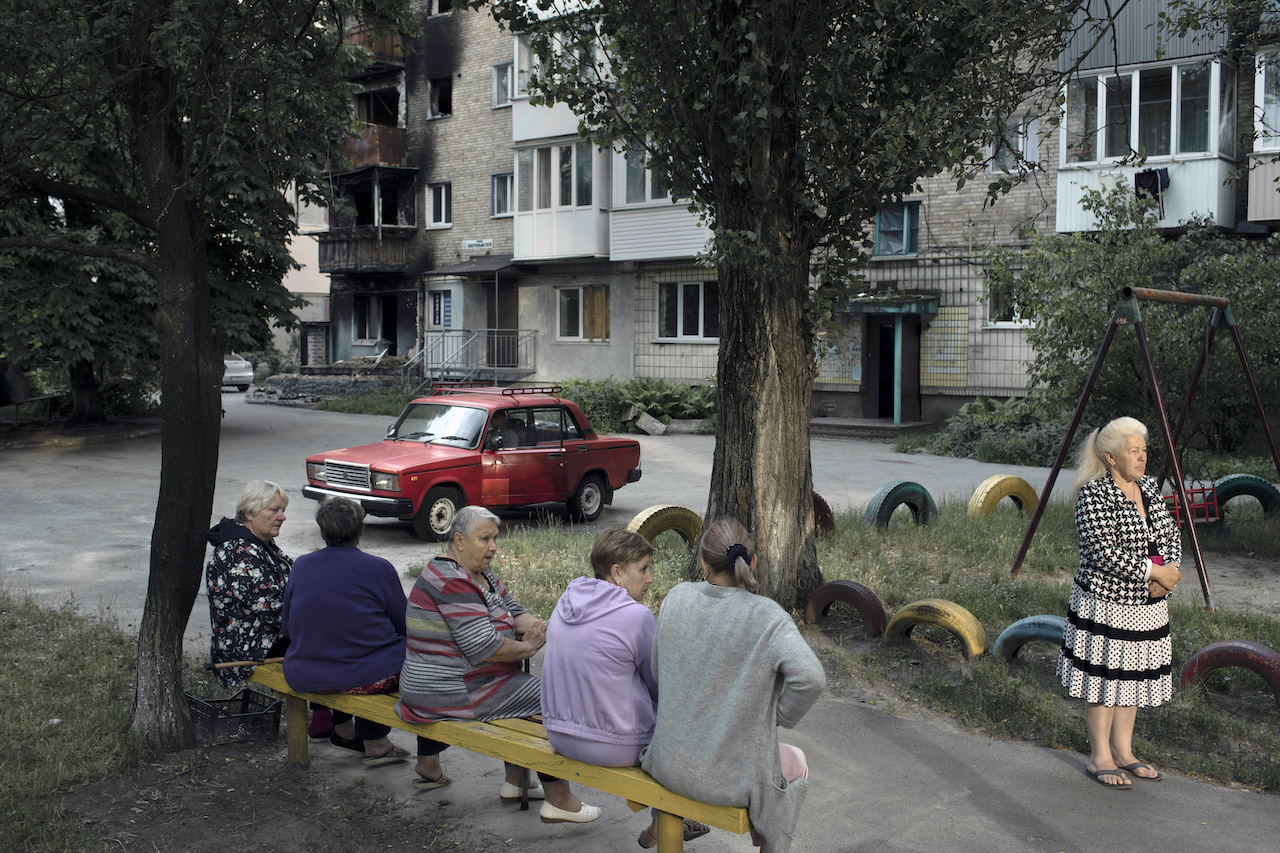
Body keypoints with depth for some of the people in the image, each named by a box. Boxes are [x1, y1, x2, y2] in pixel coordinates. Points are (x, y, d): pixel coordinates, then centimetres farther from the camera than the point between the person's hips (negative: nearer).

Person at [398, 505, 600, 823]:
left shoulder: (480, 572, 11)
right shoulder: (451, 581, -22)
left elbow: (513, 611, 13)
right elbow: (484, 647, -26)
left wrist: (535, 625, -9)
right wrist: (528, 647, -11)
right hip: (452, 691, -10)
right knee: (549, 701, -8)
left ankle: (516, 782, 24)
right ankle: (559, 801, 1)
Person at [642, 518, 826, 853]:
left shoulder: (677, 598, -7)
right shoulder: (768, 617, -19)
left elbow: (658, 669, 4)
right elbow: (811, 678, -29)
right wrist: (780, 718, -10)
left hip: (671, 764, 4)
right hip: (731, 775, -4)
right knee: (796, 762, 29)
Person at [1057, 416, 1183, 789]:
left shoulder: (1149, 487, 8)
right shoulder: (1094, 494, -16)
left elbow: (1170, 532, 10)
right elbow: (1104, 552, -23)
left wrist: (1169, 570, -9)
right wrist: (1154, 571, -21)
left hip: (1148, 603, 8)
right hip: (1104, 601, -8)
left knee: (1134, 675, 15)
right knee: (1104, 677, 2)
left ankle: (1122, 751, 29)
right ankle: (1099, 758, 15)